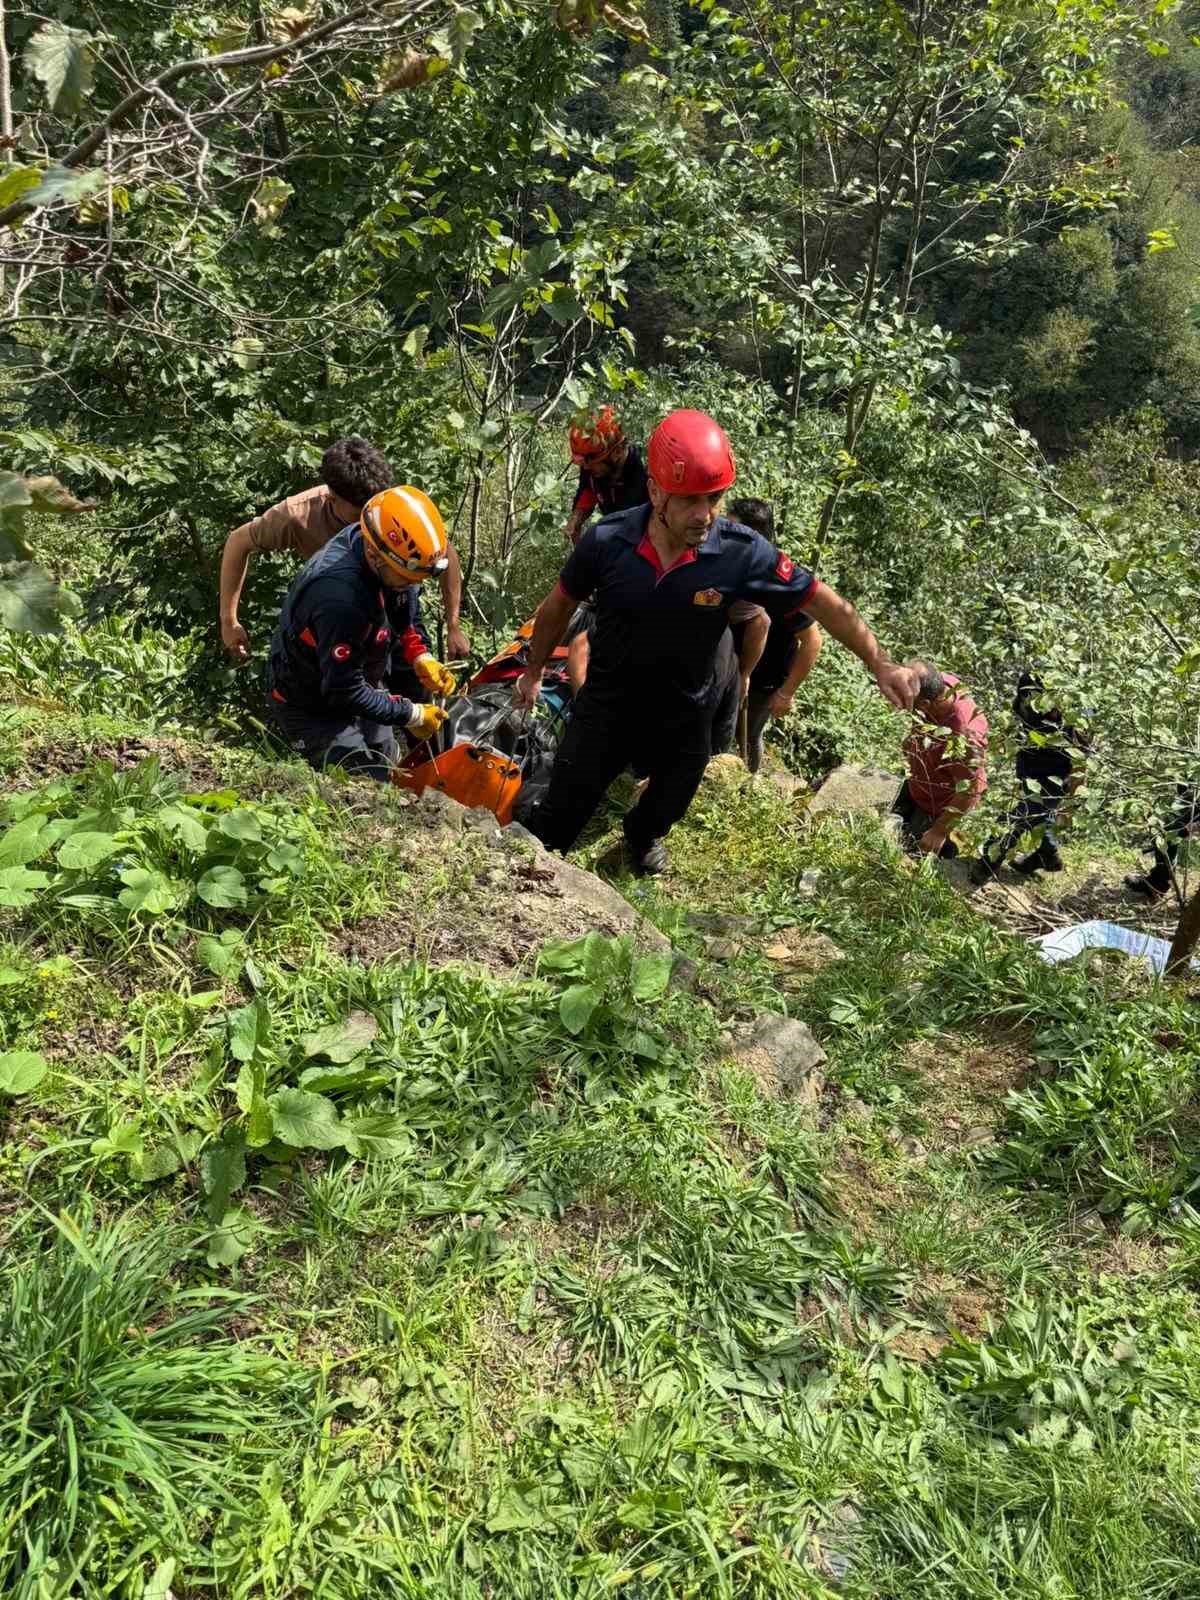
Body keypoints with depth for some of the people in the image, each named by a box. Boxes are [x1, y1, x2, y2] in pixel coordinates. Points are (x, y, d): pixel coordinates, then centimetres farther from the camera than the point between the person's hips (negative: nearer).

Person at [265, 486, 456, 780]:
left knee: (387, 770, 19)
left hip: (356, 681, 8)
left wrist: (421, 657, -10)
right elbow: (344, 692, -32)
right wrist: (412, 715, -23)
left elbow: (406, 610, 6)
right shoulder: (340, 598, -41)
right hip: (311, 707, -8)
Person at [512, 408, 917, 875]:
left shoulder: (743, 553, -25)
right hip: (605, 706, -1)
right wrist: (533, 673, 8)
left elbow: (824, 603, -13)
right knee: (560, 818, 9)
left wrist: (881, 665, -12)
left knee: (663, 813, 27)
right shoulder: (607, 541, -23)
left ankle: (642, 837, 63)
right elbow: (559, 606, -4)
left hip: (682, 718, 2)